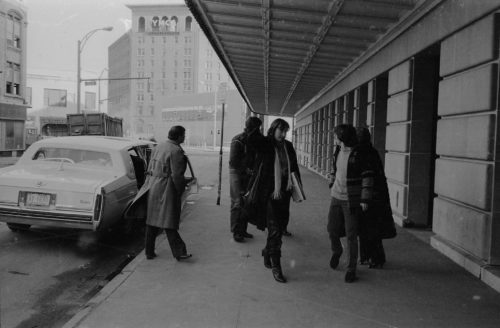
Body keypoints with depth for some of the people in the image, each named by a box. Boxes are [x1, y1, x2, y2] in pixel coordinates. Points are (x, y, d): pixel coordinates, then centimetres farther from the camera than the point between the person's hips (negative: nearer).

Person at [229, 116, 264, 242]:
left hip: (249, 174, 7)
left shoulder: (255, 140, 6)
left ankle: (243, 230, 20)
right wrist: (246, 169, -18)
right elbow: (233, 162, -18)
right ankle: (235, 232, 3)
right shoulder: (238, 141, -15)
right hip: (237, 173, -7)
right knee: (237, 203, -4)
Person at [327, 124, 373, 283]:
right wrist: (331, 185, 16)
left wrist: (365, 199, -15)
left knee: (351, 235, 0)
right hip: (336, 197, 6)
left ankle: (351, 269, 13)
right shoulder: (337, 151, 5)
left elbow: (368, 176, -13)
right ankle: (336, 251, 42)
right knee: (332, 229, 11)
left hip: (352, 200, -6)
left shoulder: (358, 154, -15)